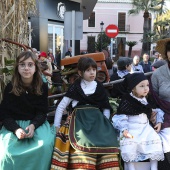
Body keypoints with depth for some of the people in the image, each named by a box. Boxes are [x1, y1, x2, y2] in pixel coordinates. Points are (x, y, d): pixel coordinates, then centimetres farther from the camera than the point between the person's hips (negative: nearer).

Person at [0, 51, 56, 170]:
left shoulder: (42, 87, -3)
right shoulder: (10, 88, -5)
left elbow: (42, 112, -2)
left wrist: (33, 126, -23)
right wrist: (16, 129, -23)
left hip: (37, 123, 1)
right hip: (14, 124, 0)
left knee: (45, 146, -29)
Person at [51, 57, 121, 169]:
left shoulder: (99, 87, 13)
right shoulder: (75, 87, 8)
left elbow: (106, 108, 16)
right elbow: (61, 107, 9)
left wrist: (105, 123, 1)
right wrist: (56, 126, 4)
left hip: (97, 119, 2)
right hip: (80, 119, -2)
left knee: (108, 144, -21)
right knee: (82, 146, -27)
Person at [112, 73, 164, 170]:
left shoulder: (149, 100, 8)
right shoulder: (127, 101, -10)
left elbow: (158, 110, 22)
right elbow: (121, 117, -12)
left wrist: (159, 121, 10)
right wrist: (124, 129, -23)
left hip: (146, 128, 4)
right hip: (131, 128, -4)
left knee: (155, 140, -16)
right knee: (128, 142, -28)